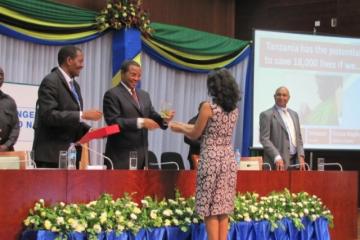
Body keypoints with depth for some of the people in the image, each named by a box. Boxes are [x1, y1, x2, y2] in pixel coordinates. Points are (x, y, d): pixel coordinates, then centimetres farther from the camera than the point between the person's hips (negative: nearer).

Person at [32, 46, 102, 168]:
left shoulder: (74, 85, 17)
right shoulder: (50, 82, -11)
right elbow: (48, 115, -23)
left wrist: (88, 130, 3)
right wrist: (83, 115, -23)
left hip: (70, 152, 9)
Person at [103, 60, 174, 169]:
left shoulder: (144, 95, 17)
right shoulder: (112, 94, -6)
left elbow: (152, 116, 14)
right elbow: (113, 122, -16)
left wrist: (164, 119, -9)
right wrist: (140, 122, -24)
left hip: (142, 154, 7)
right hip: (121, 155, -7)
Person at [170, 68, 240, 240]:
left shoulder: (208, 107, -11)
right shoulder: (234, 110, 9)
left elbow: (195, 134, -3)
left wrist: (179, 128, 17)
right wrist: (184, 126, 27)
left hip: (211, 160, -6)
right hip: (228, 159, 6)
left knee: (210, 208, 0)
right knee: (223, 208, 9)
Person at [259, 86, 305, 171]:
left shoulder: (294, 114, 18)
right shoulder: (267, 115, -2)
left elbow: (298, 138, 19)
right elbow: (264, 139, -9)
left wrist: (301, 157, 5)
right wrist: (277, 158, -19)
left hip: (295, 161, 6)